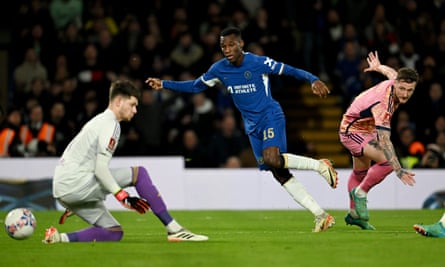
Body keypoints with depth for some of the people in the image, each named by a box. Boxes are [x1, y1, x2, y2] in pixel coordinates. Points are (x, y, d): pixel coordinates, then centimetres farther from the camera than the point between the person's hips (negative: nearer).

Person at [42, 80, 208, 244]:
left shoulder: (99, 121, 23)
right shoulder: (110, 124, -8)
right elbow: (100, 169, -18)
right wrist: (124, 197, -20)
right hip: (76, 183, -10)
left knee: (115, 233, 10)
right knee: (138, 172, -10)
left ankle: (60, 238, -2)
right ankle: (174, 229, -13)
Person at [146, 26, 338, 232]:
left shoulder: (258, 62, -12)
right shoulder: (219, 69, 3)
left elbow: (289, 70, -10)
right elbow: (196, 86, 16)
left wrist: (313, 79, -26)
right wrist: (164, 84, 12)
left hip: (271, 117, -5)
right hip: (252, 126, 5)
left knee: (272, 159, -32)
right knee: (280, 175, -3)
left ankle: (319, 165, -11)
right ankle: (321, 216, -1)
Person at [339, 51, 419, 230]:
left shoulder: (394, 81, -17)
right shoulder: (382, 105, -41)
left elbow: (392, 73, 10)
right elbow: (384, 140, -45)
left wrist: (379, 68, 33)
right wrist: (398, 170, -51)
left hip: (364, 127, 10)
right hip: (353, 132, -10)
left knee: (361, 173, 25)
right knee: (387, 161, -28)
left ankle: (354, 214, 42)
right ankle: (360, 193, -7)